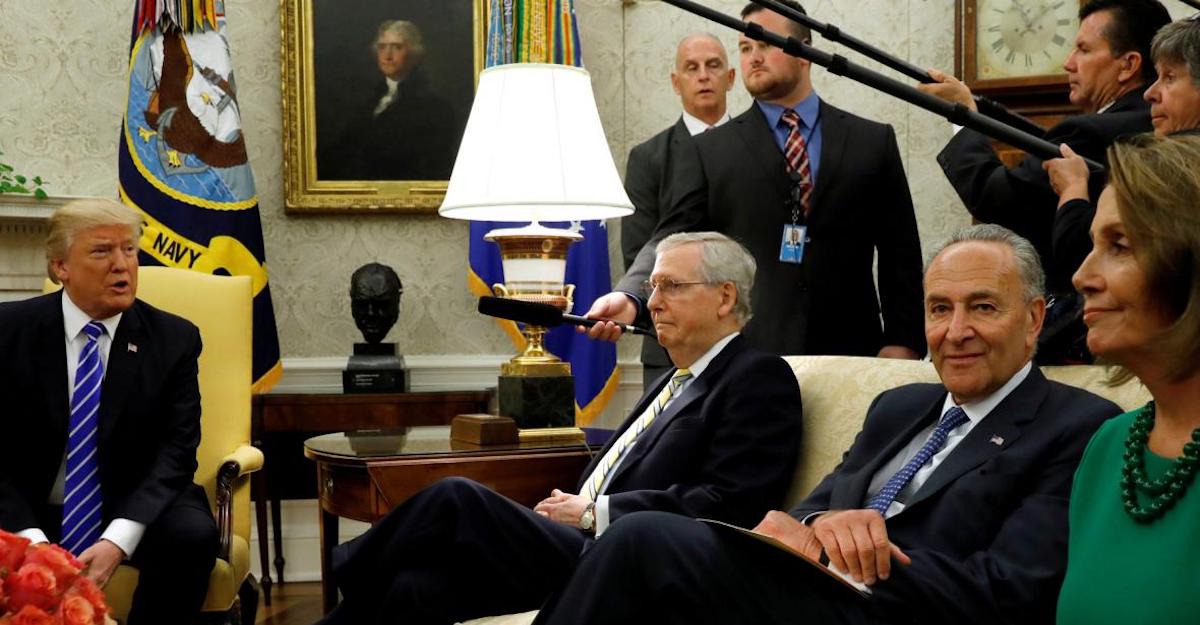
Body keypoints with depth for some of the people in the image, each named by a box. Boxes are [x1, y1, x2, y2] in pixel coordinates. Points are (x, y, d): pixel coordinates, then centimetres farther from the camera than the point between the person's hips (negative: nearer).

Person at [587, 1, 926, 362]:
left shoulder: (874, 142, 9)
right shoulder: (707, 153, 7)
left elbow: (901, 254, 7)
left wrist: (902, 342, -4)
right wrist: (629, 297, -22)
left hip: (847, 353, 1)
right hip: (742, 357, -1)